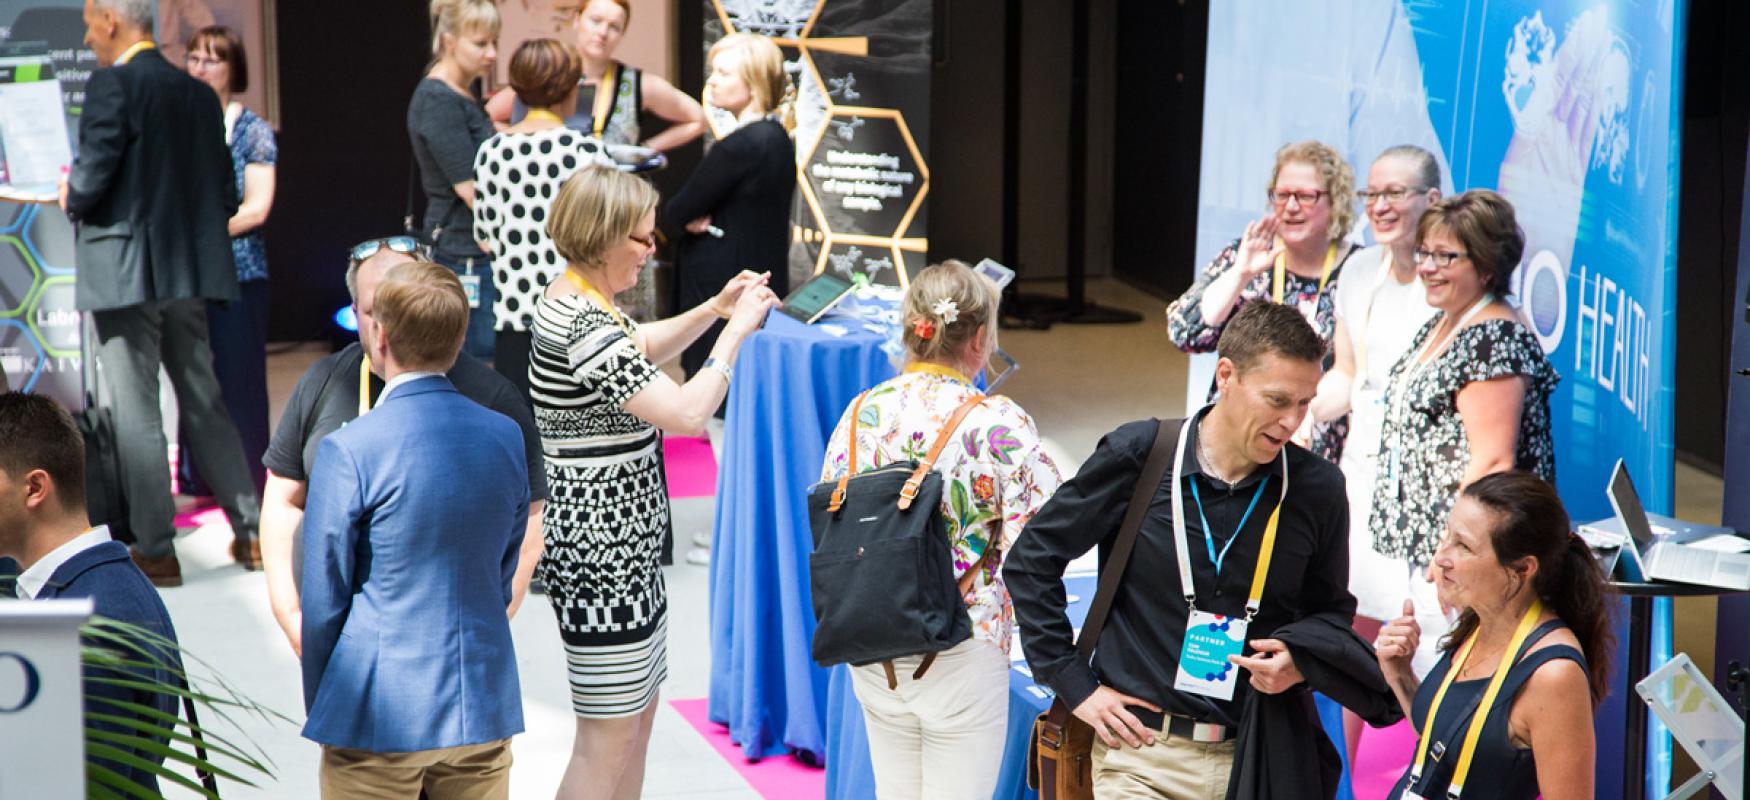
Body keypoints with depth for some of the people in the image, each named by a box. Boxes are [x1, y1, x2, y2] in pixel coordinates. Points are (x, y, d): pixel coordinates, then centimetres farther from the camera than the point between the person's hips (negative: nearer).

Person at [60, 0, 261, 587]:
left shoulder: (113, 85, -12)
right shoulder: (199, 94, 9)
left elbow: (91, 176, -17)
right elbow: (226, 195, 9)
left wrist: (70, 198, 4)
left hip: (125, 273, -7)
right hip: (189, 273, 7)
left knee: (136, 414, 0)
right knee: (203, 402, 14)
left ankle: (156, 552, 3)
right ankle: (251, 532, 15)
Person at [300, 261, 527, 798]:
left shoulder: (348, 451, -14)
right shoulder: (506, 437, 1)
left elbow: (324, 599, -7)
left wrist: (319, 709, 6)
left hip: (378, 715, -4)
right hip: (484, 711, 4)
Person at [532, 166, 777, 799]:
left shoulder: (576, 301, 7)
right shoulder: (584, 328, -24)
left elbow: (639, 350, 27)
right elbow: (687, 414, -26)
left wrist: (716, 309, 14)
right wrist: (736, 331, -15)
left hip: (617, 548, 11)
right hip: (601, 552, -11)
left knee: (639, 707, 20)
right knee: (609, 738, -3)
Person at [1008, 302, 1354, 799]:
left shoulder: (1318, 488, 1)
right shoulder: (1138, 455, -5)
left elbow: (1332, 609, 17)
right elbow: (1031, 559, 3)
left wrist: (1301, 662, -6)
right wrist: (1075, 684, 0)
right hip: (1141, 748, -2)